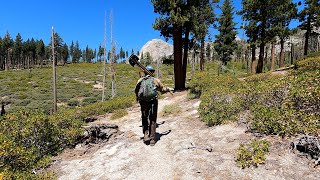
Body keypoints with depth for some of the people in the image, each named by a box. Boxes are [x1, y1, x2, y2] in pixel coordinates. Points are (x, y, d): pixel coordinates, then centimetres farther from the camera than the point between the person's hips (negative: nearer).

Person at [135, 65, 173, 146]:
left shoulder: (140, 80, 4)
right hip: (153, 102, -1)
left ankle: (146, 135, 7)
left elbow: (136, 91, 12)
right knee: (152, 120, 10)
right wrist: (168, 89, 29)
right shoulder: (156, 80, -1)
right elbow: (163, 89, 9)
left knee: (144, 119, 20)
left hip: (143, 103, 1)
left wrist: (138, 98, 32)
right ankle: (152, 139, 13)